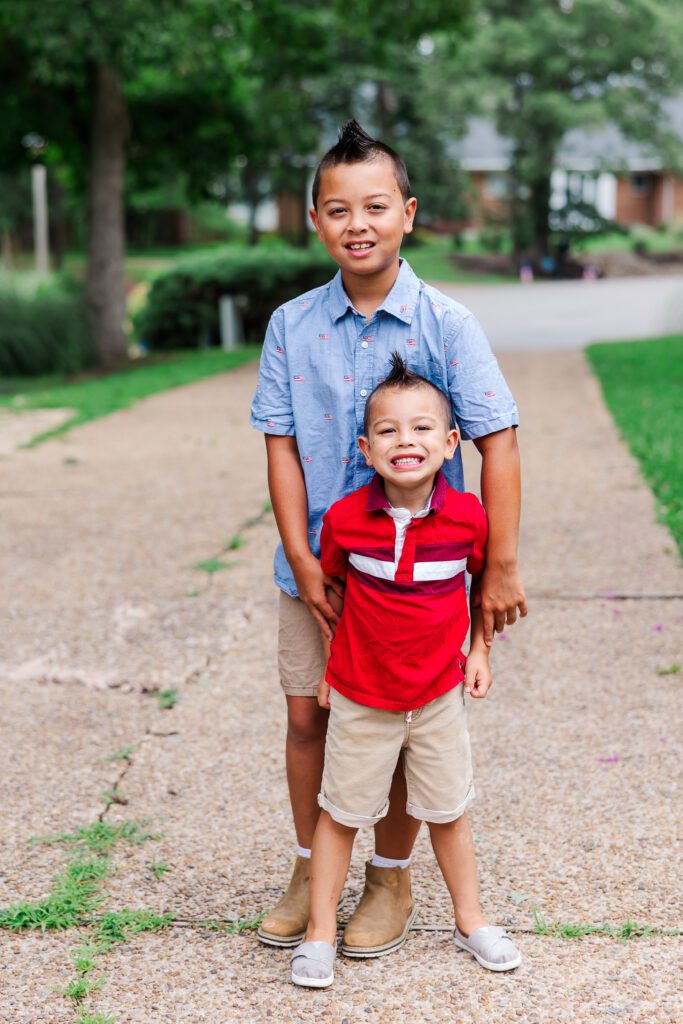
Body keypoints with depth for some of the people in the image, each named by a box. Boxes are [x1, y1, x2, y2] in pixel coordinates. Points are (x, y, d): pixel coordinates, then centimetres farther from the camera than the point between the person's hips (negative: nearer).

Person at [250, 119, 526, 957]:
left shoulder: (445, 325, -10)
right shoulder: (291, 325, -3)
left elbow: (497, 442, -10)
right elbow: (282, 446, -2)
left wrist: (500, 568, -13)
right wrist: (302, 561, -9)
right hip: (318, 567, 3)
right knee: (307, 718, 12)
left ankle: (390, 879, 30)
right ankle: (311, 869, 32)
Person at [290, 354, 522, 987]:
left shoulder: (467, 516, -13)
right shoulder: (344, 519, -15)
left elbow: (487, 580, 6)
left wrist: (479, 650, 4)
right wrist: (330, 663, 6)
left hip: (439, 694, 1)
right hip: (360, 697, -1)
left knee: (447, 811, 17)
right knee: (341, 813, 10)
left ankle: (470, 920, 36)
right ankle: (320, 933, 25)